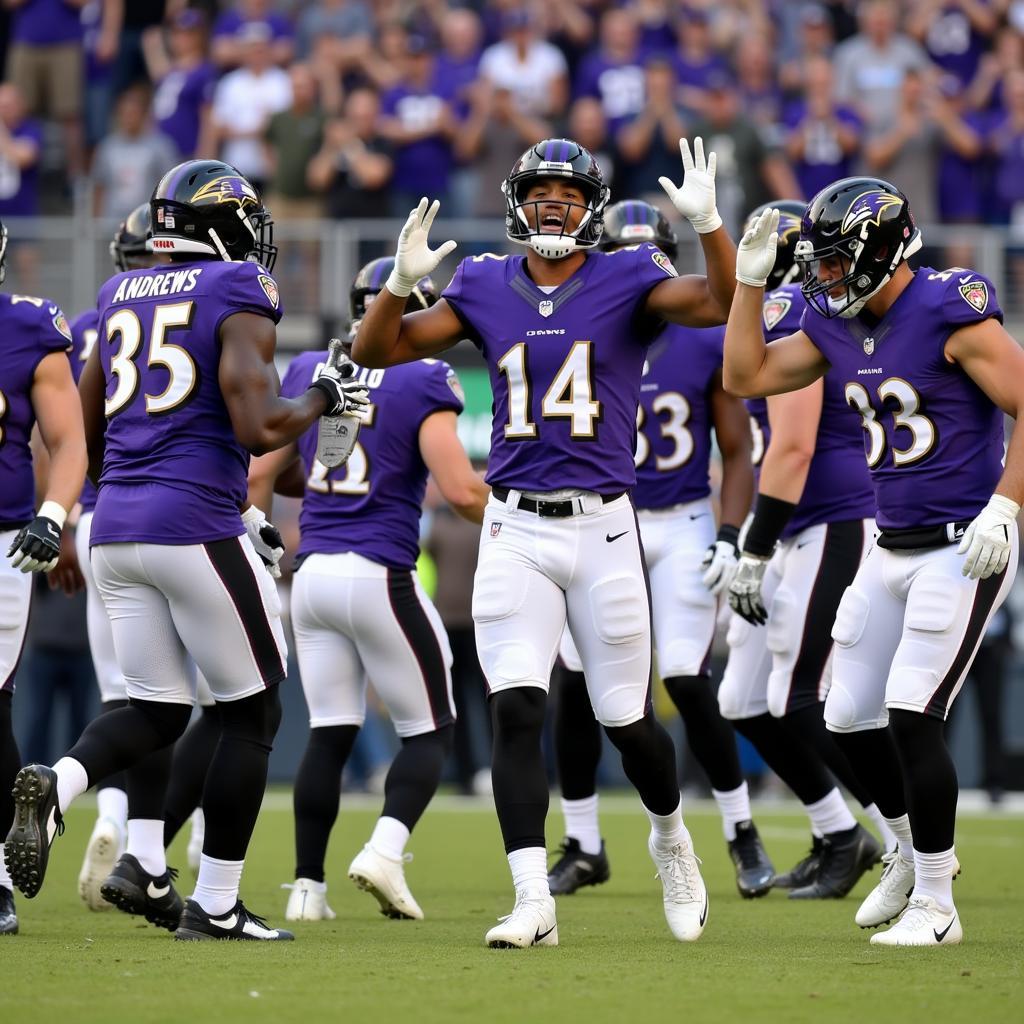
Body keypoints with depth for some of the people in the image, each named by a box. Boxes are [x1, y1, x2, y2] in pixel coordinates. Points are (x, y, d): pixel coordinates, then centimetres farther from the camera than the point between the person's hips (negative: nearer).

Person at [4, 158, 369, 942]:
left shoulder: (122, 297, 15)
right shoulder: (238, 296, -5)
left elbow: (86, 438, 20)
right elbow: (257, 429, -17)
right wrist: (323, 400, 4)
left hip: (117, 525, 6)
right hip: (196, 525, -6)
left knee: (156, 710, 15)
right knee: (252, 713, 7)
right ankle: (215, 905, 6)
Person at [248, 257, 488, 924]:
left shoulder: (308, 374, 9)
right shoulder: (421, 383, -7)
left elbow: (260, 476, 12)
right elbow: (460, 489, -15)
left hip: (314, 573, 5)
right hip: (382, 576, -5)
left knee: (330, 735, 12)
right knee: (431, 731, 7)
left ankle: (308, 887, 7)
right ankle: (387, 849, -16)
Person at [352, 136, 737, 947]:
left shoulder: (627, 281, 0)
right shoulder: (486, 288, 6)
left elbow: (723, 305, -16)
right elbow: (376, 351, 5)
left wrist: (708, 223, -30)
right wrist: (402, 281, -13)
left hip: (602, 526, -1)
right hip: (516, 530, 1)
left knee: (628, 720, 7)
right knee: (517, 708, -12)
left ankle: (670, 840, 37)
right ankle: (534, 903, -12)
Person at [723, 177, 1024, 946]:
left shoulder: (951, 314, -16)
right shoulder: (837, 325, 6)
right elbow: (747, 376, 14)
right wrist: (750, 279, 5)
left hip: (961, 550, -8)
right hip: (891, 550, 8)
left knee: (912, 715, -14)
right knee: (849, 718, 12)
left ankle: (935, 906, -5)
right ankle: (915, 849, 36)